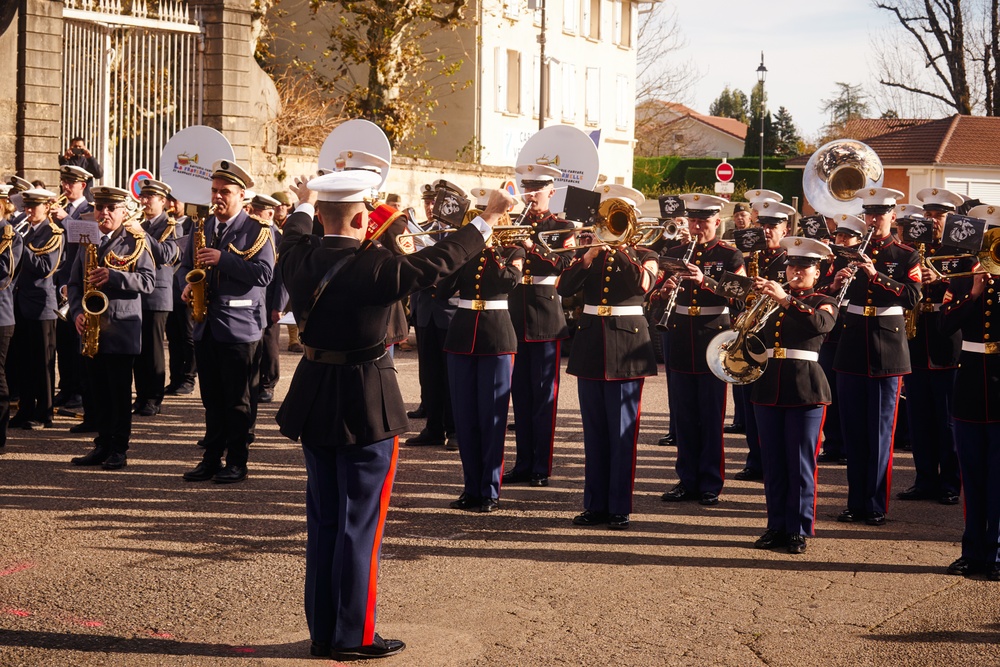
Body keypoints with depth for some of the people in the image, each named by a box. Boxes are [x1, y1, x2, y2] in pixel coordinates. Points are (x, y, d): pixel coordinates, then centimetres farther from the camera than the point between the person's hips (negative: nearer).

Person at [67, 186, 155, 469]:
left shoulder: (135, 241, 0)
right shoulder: (87, 241, 14)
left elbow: (148, 281, -9)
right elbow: (74, 283, 12)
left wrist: (113, 276, -21)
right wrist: (77, 313, -4)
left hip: (122, 327, -5)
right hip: (91, 328, 5)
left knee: (120, 392, -1)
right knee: (99, 391, 9)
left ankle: (118, 450, 5)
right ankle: (102, 445, 16)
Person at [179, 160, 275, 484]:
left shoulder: (257, 230, -4)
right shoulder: (202, 228, 15)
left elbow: (264, 273, -15)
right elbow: (186, 265, 21)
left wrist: (223, 259, -21)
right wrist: (187, 286, -1)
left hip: (240, 325, -6)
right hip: (206, 324, 6)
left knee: (239, 401, -1)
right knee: (212, 399, 10)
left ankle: (237, 462, 6)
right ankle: (212, 458, 16)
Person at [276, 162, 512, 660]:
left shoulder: (297, 260, -2)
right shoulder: (372, 268, -20)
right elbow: (435, 263, -13)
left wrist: (300, 205, 42)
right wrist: (486, 221, -1)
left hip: (314, 403, 7)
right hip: (367, 407, -7)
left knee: (323, 520, 15)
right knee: (361, 523, 2)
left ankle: (322, 630, 22)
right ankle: (353, 637, 8)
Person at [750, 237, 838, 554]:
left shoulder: (823, 302, 4)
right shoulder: (770, 301, 15)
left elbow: (820, 323, -20)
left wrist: (785, 300, -28)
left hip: (805, 388, -4)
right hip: (768, 385, 4)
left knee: (800, 462, -2)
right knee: (772, 462, 8)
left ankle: (798, 530, 4)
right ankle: (777, 526, 16)